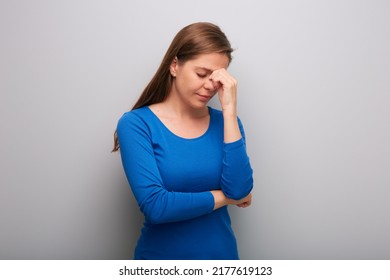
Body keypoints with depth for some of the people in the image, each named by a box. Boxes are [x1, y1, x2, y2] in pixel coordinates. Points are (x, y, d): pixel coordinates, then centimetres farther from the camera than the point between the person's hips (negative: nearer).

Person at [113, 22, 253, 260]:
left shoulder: (225, 122, -3)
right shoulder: (137, 124, -14)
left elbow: (240, 190, -17)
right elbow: (155, 206, -23)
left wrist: (229, 108, -19)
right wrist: (226, 197, -13)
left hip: (221, 253, 3)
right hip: (160, 256, -3)